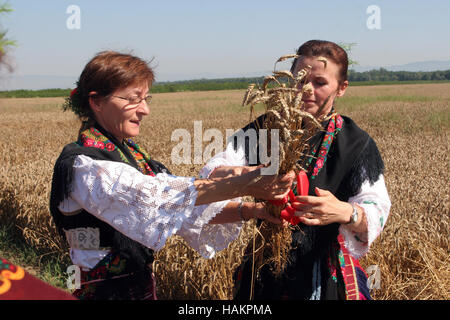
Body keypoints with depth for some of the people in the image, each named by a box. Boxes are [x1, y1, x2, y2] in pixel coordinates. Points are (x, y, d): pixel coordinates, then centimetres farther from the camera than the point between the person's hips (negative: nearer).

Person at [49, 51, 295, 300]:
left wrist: (247, 210, -17)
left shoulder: (130, 153, 6)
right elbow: (153, 196, -32)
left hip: (141, 285, 8)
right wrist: (243, 185, -38)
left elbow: (189, 205, -1)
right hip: (104, 291, -8)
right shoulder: (82, 165, -19)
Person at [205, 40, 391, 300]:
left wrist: (346, 212, -40)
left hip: (327, 277, -1)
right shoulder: (266, 128, -2)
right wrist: (231, 174, -37)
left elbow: (376, 213, -17)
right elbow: (213, 170, -13)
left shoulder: (356, 144, -8)